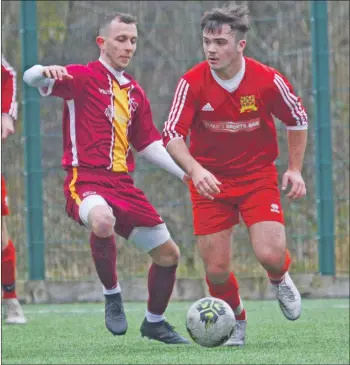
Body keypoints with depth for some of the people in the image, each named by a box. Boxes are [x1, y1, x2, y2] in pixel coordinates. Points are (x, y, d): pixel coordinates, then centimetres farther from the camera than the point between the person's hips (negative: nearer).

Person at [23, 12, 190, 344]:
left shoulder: (134, 92, 17)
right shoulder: (82, 77, -3)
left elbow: (149, 144, 22)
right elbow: (31, 78, -17)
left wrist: (187, 173, 12)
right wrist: (44, 73, -41)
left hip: (122, 183, 7)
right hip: (85, 180, -7)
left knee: (168, 254, 8)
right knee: (102, 221, -40)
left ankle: (154, 322, 33)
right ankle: (112, 295, -16)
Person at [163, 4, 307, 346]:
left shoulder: (268, 80, -14)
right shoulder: (192, 83, -15)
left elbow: (297, 119, 4)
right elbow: (172, 134, -19)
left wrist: (295, 169, 2)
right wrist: (195, 170, -36)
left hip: (258, 174, -1)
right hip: (209, 179, 1)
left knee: (271, 255, -18)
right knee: (216, 269, -3)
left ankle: (280, 279, 21)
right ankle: (235, 321, 28)